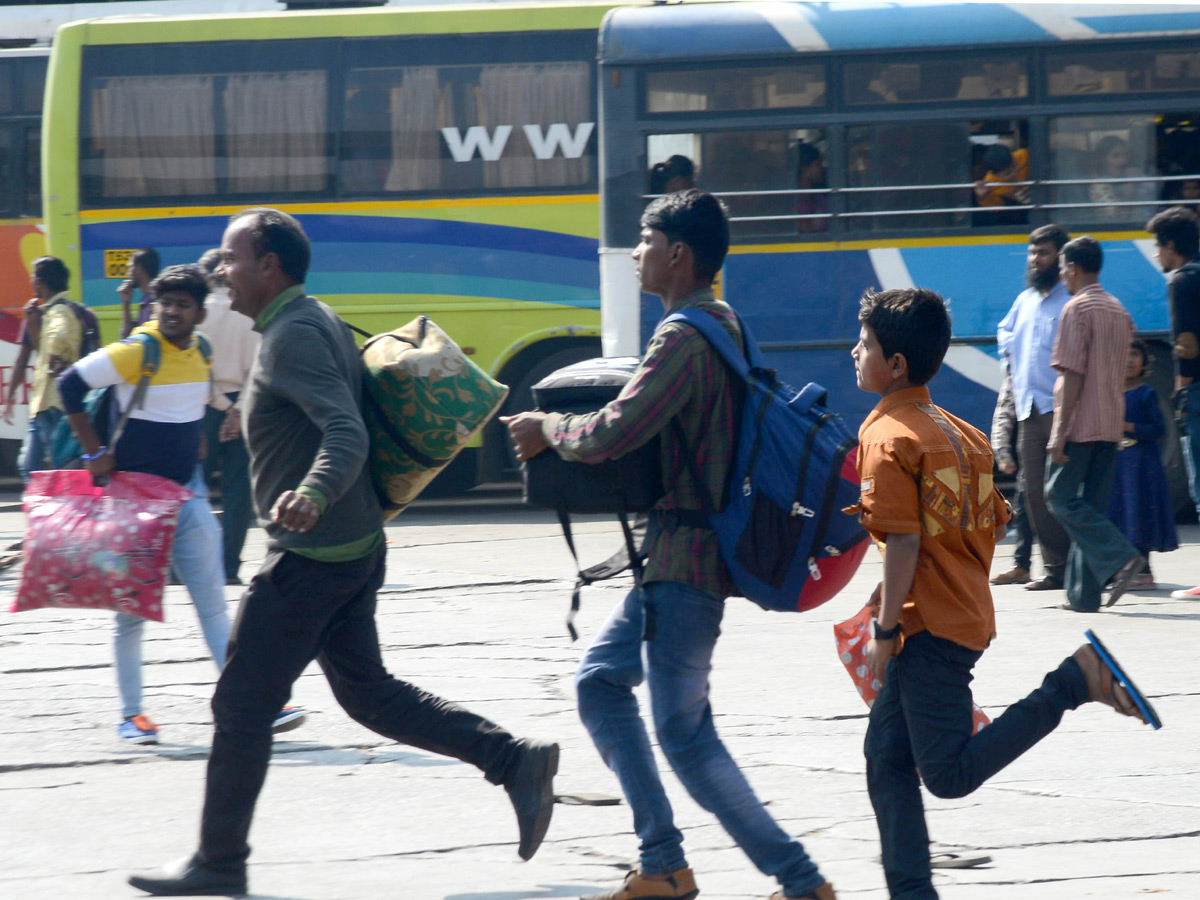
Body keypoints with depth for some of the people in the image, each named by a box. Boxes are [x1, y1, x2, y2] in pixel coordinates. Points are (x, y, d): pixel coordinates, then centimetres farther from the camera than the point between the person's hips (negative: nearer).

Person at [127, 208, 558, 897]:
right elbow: (349, 421, 24)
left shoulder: (293, 337, -18)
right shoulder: (320, 321, 13)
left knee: (242, 706, -1)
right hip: (356, 545, 10)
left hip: (311, 557, -10)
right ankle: (516, 761, 9)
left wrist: (312, 494, -47)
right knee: (369, 693, 15)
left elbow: (347, 432, -31)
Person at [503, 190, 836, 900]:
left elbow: (610, 436, -26)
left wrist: (546, 429, -7)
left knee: (684, 733, -8)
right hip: (677, 551, 11)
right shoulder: (724, 324, 13)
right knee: (601, 682, 17)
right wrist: (558, 427, 15)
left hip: (689, 558, -11)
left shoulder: (685, 339, -20)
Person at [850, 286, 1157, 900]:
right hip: (967, 613, 9)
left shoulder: (887, 438, -13)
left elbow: (905, 539, -20)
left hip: (931, 626, -9)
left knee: (949, 774, -9)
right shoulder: (955, 430, 13)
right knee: (886, 755, 11)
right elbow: (995, 521, 16)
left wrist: (886, 628, -14)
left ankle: (1074, 682, -12)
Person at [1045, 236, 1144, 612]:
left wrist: (1060, 433, -16)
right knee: (1091, 506, 8)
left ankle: (1120, 559, -19)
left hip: (1081, 425, -8)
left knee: (1061, 497, -3)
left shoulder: (1077, 309, -10)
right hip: (1110, 425, 8)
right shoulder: (1119, 310, 15)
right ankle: (1084, 593, 5)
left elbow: (1072, 374, -16)